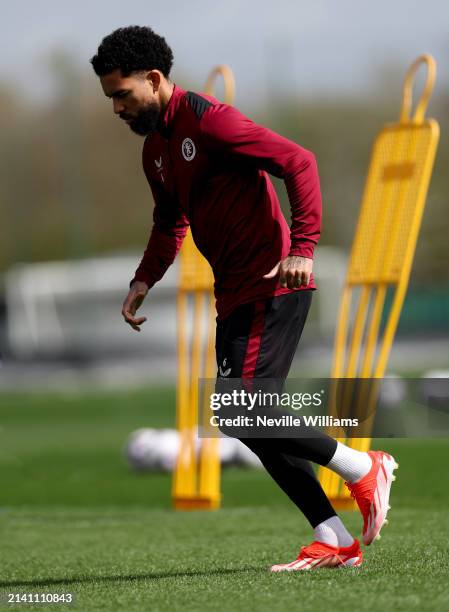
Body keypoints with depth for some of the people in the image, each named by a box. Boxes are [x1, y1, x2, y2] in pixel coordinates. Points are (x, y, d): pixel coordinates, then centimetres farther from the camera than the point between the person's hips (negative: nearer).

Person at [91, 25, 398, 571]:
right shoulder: (155, 150, 14)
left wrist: (301, 248, -26)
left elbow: (298, 162, -19)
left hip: (272, 287, -10)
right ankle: (334, 541, 7)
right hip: (234, 295, 10)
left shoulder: (208, 121, -13)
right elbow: (170, 225, 29)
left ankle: (364, 469, 0)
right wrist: (144, 281, 13)